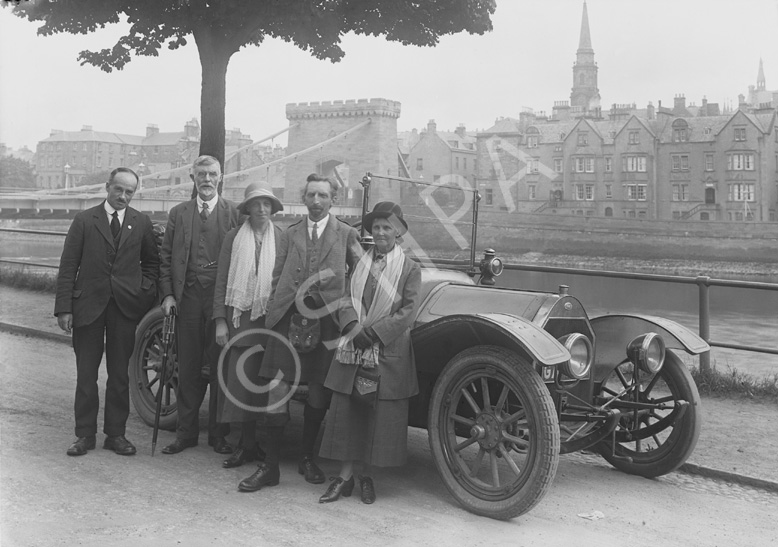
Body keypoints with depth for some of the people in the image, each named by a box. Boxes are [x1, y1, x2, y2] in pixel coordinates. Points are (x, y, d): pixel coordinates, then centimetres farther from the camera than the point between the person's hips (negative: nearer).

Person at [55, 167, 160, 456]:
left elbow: (152, 261, 18)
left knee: (120, 375, 7)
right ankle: (85, 434, 15)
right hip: (88, 305, -1)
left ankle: (115, 434, 17)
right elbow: (68, 267, -1)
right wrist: (64, 308, -8)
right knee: (86, 375, 5)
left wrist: (145, 291, 2)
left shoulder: (141, 223, 7)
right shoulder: (84, 220, 1)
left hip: (126, 307, 1)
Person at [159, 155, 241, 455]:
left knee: (221, 368, 4)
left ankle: (218, 434, 15)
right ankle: (186, 432, 17)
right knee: (188, 369, 7)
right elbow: (166, 258, 11)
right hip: (187, 297, 2)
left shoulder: (235, 214, 4)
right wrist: (167, 294, 0)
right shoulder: (178, 214, 12)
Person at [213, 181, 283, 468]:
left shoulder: (282, 238, 3)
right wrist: (220, 321, -2)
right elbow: (222, 281, 5)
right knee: (240, 380, 0)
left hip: (270, 320, 0)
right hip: (240, 318, 1)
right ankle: (246, 444, 10)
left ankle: (258, 443, 15)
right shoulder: (234, 237, 5)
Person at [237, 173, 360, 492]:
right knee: (278, 391, -4)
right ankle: (270, 467, 2)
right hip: (289, 318, 1)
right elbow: (277, 278, 12)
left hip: (325, 320, -1)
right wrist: (274, 313, 0)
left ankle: (307, 457, 26)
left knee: (318, 394, 8)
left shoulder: (346, 235, 8)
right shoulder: (290, 234, 15)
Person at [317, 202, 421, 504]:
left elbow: (407, 312, -8)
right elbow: (347, 301, 6)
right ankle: (345, 476, 12)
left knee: (381, 417, 2)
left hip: (389, 353, -3)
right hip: (353, 350, 3)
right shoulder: (360, 263, 10)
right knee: (345, 411, 3)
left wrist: (373, 331, -15)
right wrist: (353, 326, -14)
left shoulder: (410, 268, -1)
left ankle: (368, 476, 17)